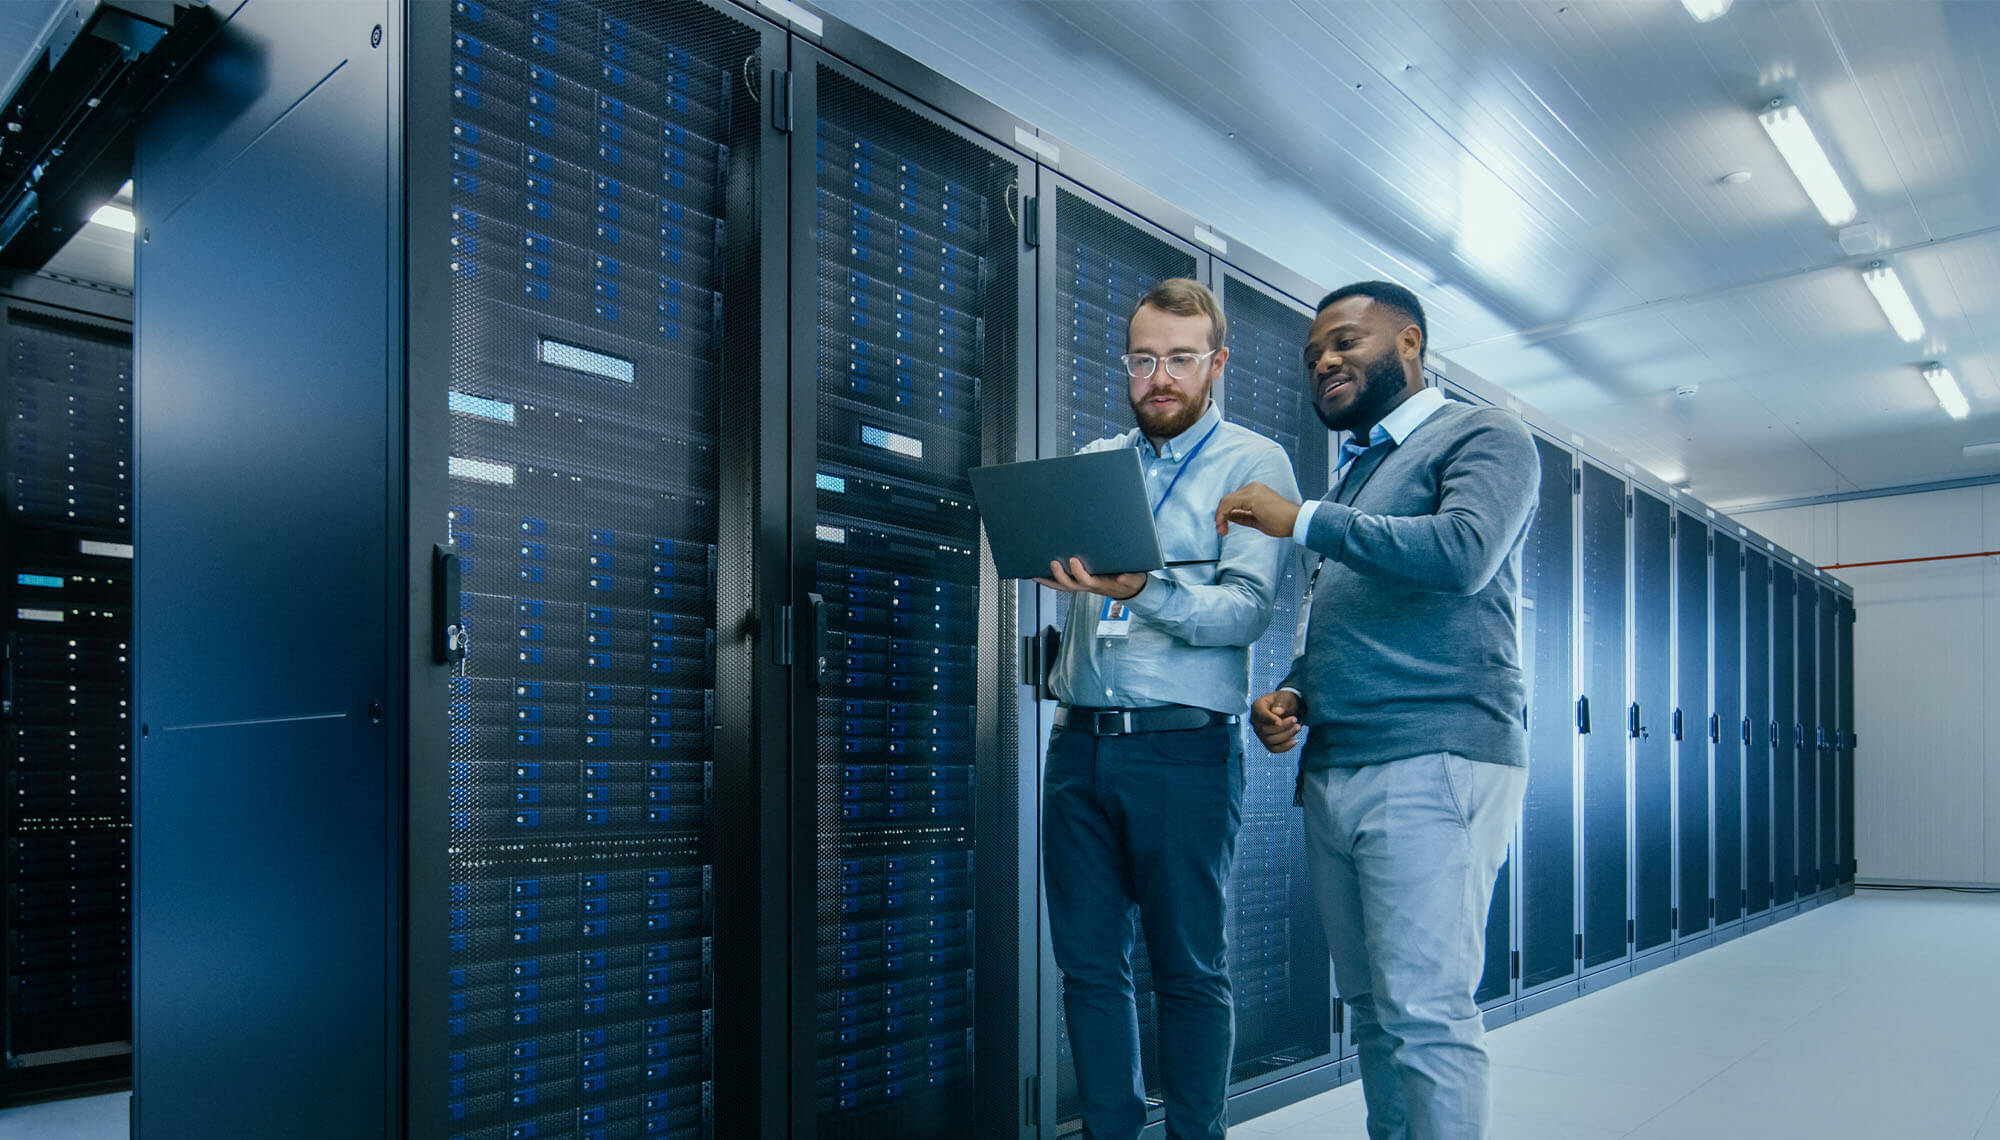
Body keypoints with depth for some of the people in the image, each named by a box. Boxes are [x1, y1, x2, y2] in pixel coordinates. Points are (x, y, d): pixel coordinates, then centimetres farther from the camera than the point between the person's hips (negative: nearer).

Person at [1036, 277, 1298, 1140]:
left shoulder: (1255, 463, 1)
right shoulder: (1094, 462, 17)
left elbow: (1247, 609, -11)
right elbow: (1051, 562, 13)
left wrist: (1144, 591, -28)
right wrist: (1047, 560, -10)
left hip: (1185, 748, -4)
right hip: (1080, 743, 5)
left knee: (1189, 970, 3)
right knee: (1089, 965, 9)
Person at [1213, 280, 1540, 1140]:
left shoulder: (1484, 437, 2)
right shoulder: (1355, 470, 25)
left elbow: (1462, 553, -19)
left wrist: (1303, 519, -13)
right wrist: (1292, 694, 9)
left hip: (1432, 763, -8)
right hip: (1332, 771, 8)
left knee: (1424, 1012, -10)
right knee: (1373, 1009, 10)